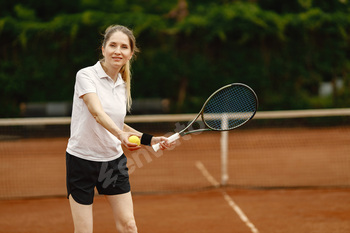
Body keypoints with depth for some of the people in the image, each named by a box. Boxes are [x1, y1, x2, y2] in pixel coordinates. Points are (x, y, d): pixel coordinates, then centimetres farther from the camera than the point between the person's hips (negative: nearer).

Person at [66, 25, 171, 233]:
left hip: (114, 161, 5)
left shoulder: (123, 85, 7)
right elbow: (97, 112, -29)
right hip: (82, 160, -5)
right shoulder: (86, 75, -13)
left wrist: (149, 139, 11)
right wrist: (120, 134, -46)